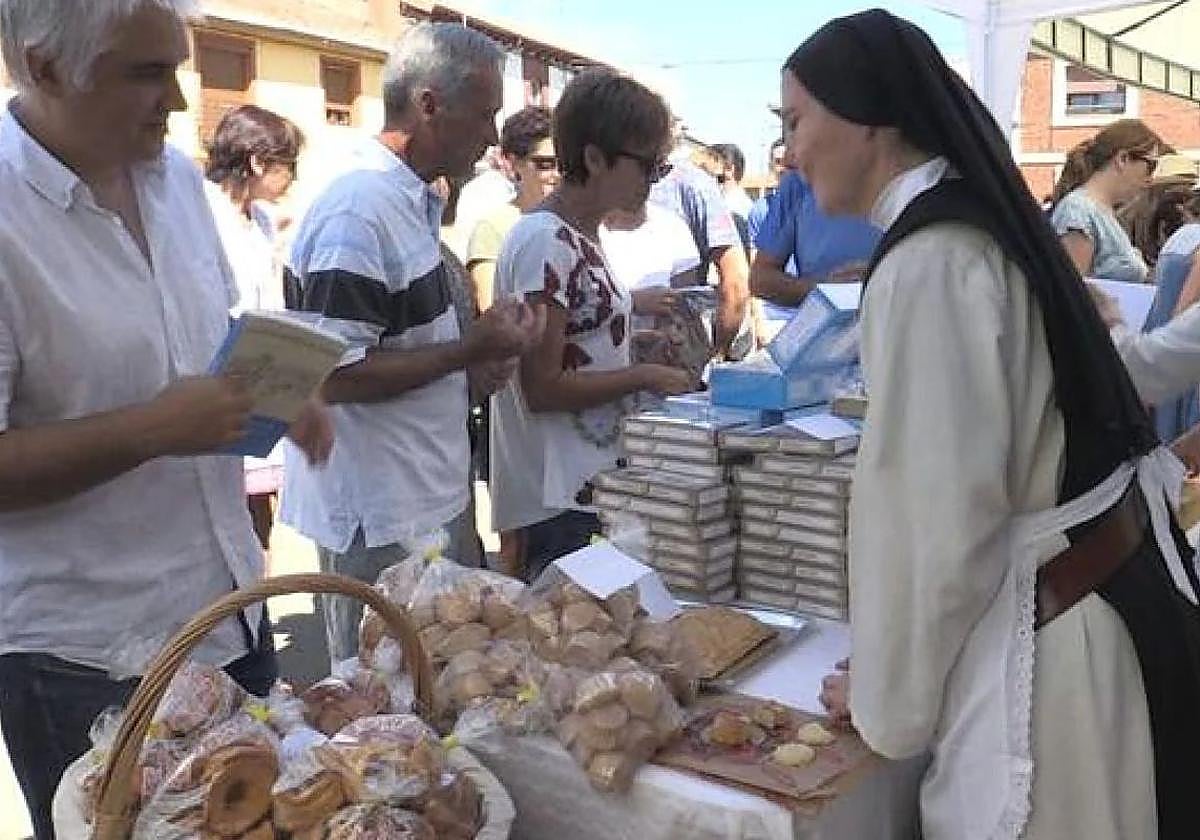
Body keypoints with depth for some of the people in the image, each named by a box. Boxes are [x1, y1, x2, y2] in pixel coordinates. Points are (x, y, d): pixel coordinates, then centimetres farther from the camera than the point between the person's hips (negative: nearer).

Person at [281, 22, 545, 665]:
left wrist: (472, 364, 4)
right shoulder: (358, 213, -20)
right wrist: (470, 350, -20)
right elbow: (335, 375, -24)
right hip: (379, 519, -9)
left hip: (426, 500, 9)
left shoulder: (412, 200, 11)